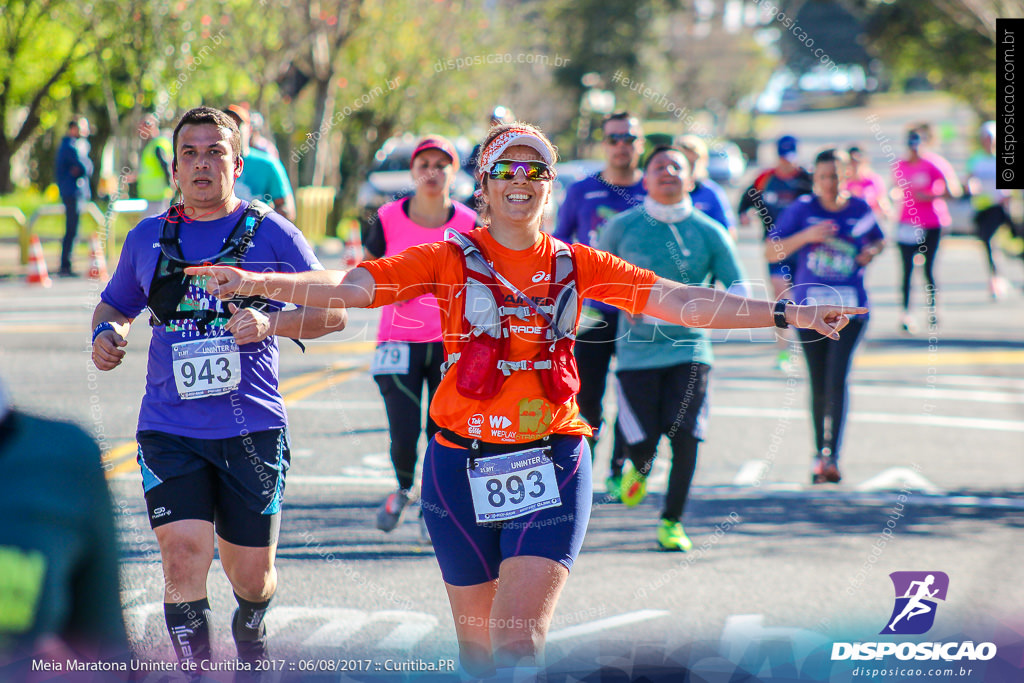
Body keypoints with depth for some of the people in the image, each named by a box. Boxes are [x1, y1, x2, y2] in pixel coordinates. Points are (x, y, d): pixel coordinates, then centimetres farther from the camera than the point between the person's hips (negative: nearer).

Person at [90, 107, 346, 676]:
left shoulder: (270, 232, 0)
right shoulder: (148, 238, 10)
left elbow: (334, 310, -1)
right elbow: (116, 304, 26)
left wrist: (270, 322, -19)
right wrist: (107, 332, 2)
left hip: (253, 427, -1)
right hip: (169, 430, 1)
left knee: (251, 574, 8)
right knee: (184, 557, -17)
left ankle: (250, 630, 43)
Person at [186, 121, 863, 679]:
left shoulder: (577, 264, 7)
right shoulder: (451, 259, 2)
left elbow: (679, 300, 1)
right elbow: (355, 285, -10)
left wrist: (785, 314, -8)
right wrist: (256, 282, -25)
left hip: (552, 463, 0)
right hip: (462, 465, 0)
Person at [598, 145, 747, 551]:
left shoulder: (709, 232, 2)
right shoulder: (622, 227, 2)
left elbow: (739, 289, 3)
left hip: (690, 348, 1)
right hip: (637, 349, 0)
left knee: (685, 438, -8)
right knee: (641, 443, -6)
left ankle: (672, 521, 10)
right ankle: (639, 469, 33)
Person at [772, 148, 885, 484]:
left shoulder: (860, 210, 3)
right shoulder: (802, 209, -2)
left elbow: (879, 239, 23)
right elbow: (771, 252, -7)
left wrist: (872, 252, 0)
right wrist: (805, 236, -21)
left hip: (850, 308, -1)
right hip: (809, 305, 1)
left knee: (837, 380, -15)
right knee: (818, 386, 8)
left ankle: (831, 456, -18)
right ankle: (820, 451, 24)